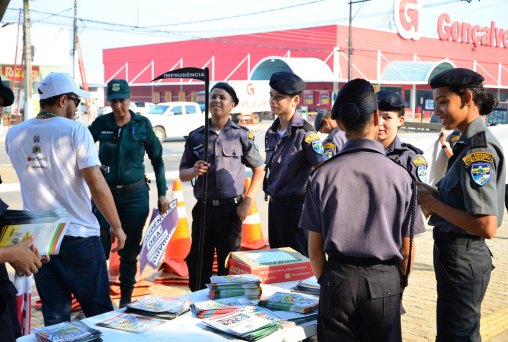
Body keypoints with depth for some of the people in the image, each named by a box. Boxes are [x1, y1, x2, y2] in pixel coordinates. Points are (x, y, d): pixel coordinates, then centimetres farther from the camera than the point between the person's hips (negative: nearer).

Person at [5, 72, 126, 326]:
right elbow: (98, 187, -15)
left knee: (55, 316, 13)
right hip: (78, 236, -5)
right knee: (99, 312, 9)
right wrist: (117, 227, -4)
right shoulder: (75, 130, -11)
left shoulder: (13, 134, 4)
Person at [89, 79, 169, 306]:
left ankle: (126, 300, 23)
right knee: (100, 249, -2)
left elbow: (157, 159, 5)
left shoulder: (142, 124, -2)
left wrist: (162, 193, 3)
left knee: (130, 251, 9)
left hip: (135, 195, 0)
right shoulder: (101, 123, -2)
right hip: (104, 193, 0)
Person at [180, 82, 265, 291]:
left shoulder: (241, 135, 2)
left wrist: (247, 201, -6)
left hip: (230, 208, -2)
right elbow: (182, 174, 10)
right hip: (203, 208, 2)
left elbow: (258, 170, 4)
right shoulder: (195, 136, 7)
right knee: (198, 263, 8)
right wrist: (194, 171, -13)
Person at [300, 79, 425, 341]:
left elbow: (315, 245, -1)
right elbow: (406, 249, -1)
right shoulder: (400, 176, -7)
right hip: (385, 280, 0)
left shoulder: (323, 174, -6)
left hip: (338, 277, 0)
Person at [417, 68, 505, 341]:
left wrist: (433, 204, -17)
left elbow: (486, 225, -27)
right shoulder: (471, 143, 8)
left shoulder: (479, 148, -21)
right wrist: (432, 193, -2)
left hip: (461, 257, -9)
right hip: (457, 253, 9)